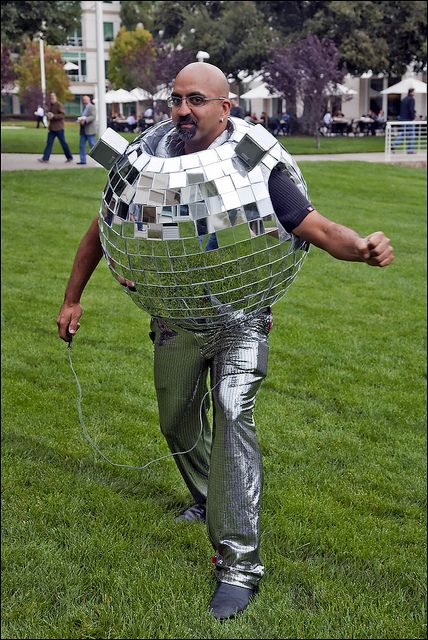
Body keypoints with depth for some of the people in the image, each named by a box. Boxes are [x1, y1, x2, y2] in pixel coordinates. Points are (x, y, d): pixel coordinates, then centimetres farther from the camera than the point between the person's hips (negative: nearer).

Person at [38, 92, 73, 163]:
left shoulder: (59, 105, -11)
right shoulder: (50, 105, 14)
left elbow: (63, 114, -20)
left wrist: (53, 116, -26)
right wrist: (48, 115, 4)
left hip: (59, 128, -7)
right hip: (52, 128, 8)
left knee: (63, 143, 1)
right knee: (49, 143, 1)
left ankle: (69, 158, 14)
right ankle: (45, 158, -1)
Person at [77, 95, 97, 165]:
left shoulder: (92, 107, -8)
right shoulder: (84, 107, 19)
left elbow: (93, 116, -19)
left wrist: (85, 120, -27)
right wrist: (80, 119, 2)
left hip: (90, 129, -9)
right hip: (83, 130, 9)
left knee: (92, 145, -5)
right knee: (82, 145, 5)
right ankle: (83, 160, 9)